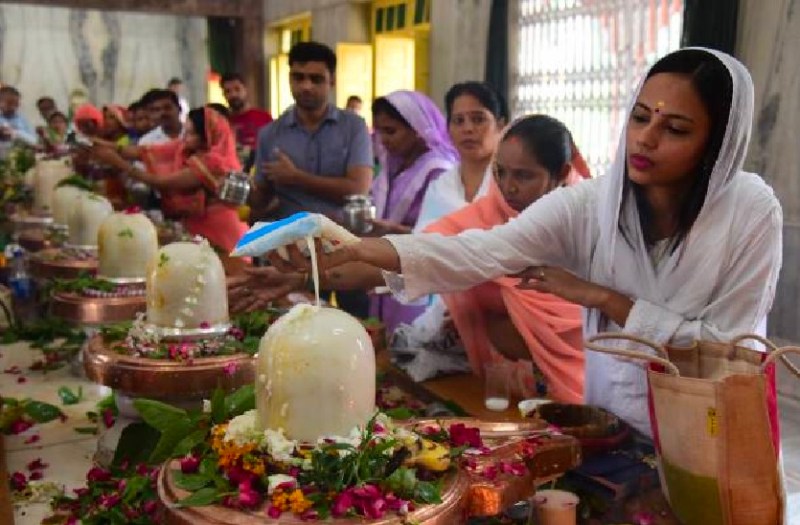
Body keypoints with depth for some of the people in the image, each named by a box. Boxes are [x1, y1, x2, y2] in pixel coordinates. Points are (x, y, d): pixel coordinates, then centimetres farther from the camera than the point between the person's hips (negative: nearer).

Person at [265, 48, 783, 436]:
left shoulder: (751, 212, -15)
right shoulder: (586, 204, -12)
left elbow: (731, 346, -13)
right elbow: (483, 251, -26)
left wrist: (601, 296, -19)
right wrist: (356, 249, -41)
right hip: (607, 417, 2)